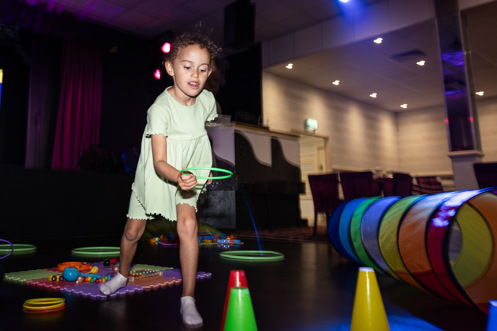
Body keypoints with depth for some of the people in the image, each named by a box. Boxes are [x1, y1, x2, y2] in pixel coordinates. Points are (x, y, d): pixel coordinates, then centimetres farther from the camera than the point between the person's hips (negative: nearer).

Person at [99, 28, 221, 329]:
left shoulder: (207, 100, -11)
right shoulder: (161, 108, -27)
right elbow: (159, 162, -33)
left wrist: (203, 170, 9)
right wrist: (177, 177, -54)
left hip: (189, 172, 2)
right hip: (156, 174, -2)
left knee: (188, 225, -20)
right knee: (133, 229, 11)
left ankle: (188, 299, -7)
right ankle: (122, 275, 43)